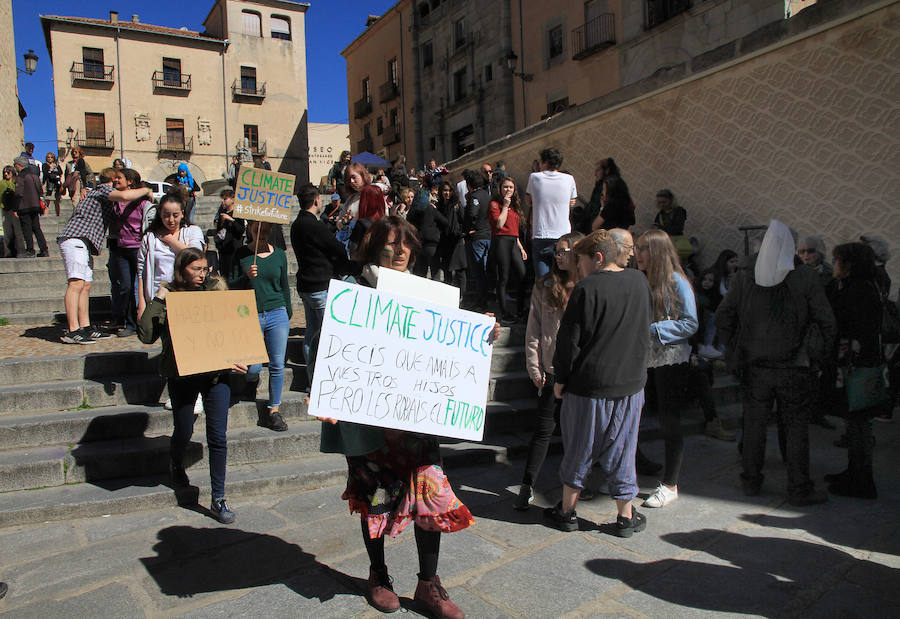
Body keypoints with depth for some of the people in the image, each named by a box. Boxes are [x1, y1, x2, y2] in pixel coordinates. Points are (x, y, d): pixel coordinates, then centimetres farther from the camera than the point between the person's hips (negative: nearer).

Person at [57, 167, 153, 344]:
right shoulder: (104, 189, -2)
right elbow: (123, 196, -22)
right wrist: (146, 190, -8)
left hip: (83, 243, 11)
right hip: (75, 238, -11)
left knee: (86, 284, 6)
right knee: (77, 282, -17)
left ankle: (85, 327, 6)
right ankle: (72, 331, -23)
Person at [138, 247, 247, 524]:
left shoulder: (215, 289, 3)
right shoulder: (167, 296, -2)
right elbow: (146, 335, -12)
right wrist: (157, 301, -17)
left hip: (216, 373, 1)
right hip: (181, 376, -1)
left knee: (218, 436, -1)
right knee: (184, 432, 14)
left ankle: (218, 499, 10)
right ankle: (176, 463, 51)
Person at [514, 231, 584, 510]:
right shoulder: (544, 286, 3)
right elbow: (534, 330, 4)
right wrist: (535, 368, -1)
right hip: (553, 370, 0)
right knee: (544, 429, 1)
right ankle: (527, 487, 11)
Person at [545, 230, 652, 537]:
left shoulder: (587, 288, -15)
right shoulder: (640, 282, 2)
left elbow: (569, 339, -13)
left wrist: (561, 379, -2)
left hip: (589, 385, -4)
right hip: (631, 385, 4)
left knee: (578, 449, 11)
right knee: (621, 450, 15)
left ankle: (567, 511, 24)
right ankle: (626, 516, 24)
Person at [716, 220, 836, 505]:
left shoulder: (743, 279, -4)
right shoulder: (806, 278, -10)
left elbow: (722, 317, -1)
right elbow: (826, 321, -8)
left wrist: (735, 349, 10)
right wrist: (827, 353, 5)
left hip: (755, 367, 2)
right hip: (792, 367, -2)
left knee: (754, 425, 13)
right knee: (796, 428, 9)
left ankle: (751, 481, 25)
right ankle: (799, 489, 16)